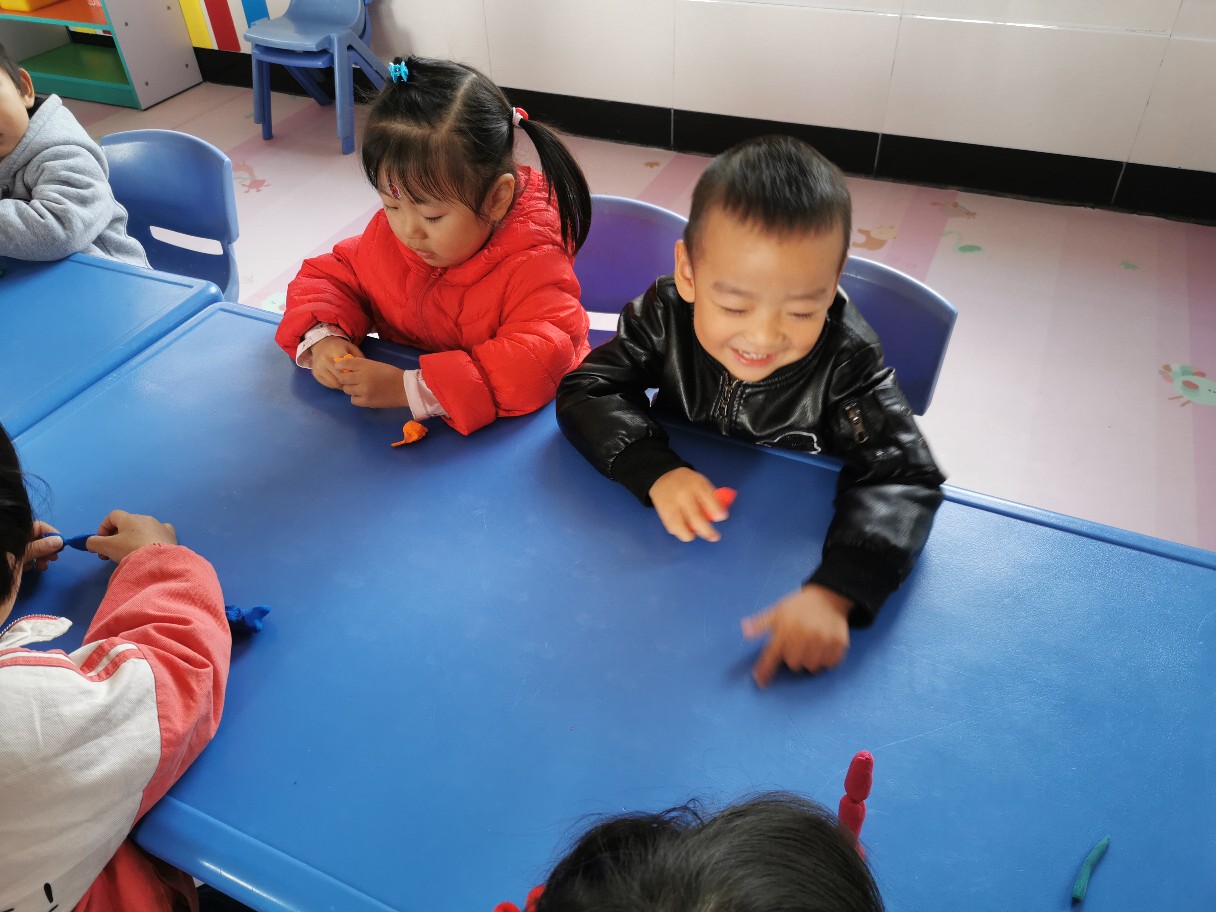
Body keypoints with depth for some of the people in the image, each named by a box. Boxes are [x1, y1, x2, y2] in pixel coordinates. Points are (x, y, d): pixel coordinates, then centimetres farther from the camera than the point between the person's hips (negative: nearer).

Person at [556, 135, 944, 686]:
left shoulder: (847, 358, -24)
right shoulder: (666, 315, -19)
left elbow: (902, 477, -30)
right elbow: (587, 391, -19)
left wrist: (833, 592, -48)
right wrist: (656, 472, -38)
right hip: (672, 531, 3)